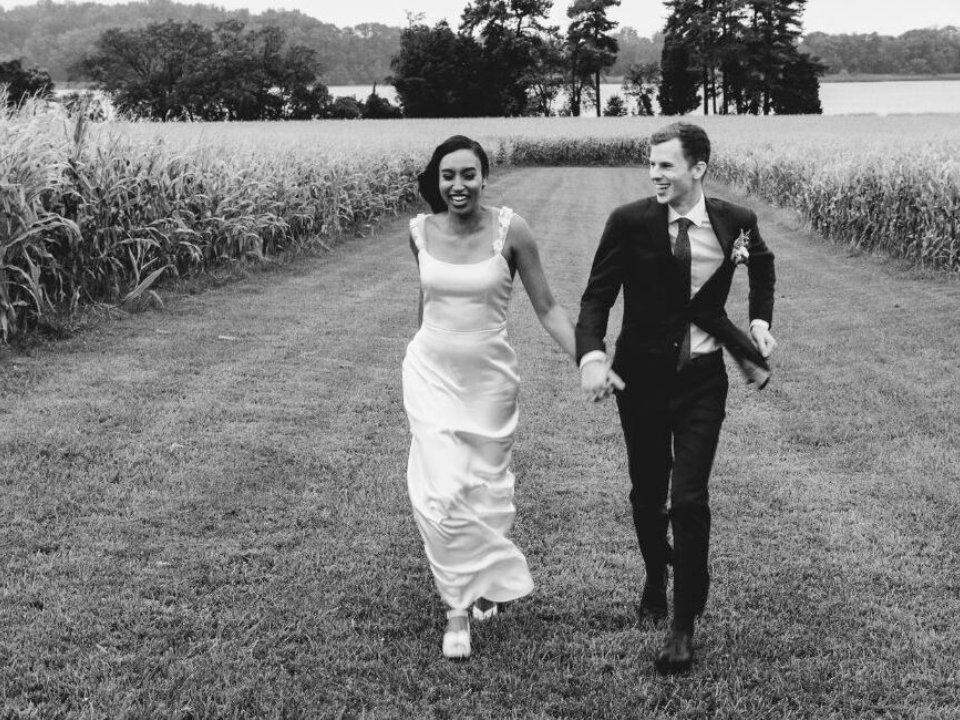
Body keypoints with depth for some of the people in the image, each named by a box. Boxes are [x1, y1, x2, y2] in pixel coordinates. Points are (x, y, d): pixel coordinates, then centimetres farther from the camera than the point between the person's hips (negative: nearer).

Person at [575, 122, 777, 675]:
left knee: (689, 498, -9)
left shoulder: (736, 222, -7)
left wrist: (760, 321, 5)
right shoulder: (629, 223, -12)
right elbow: (597, 296, -10)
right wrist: (591, 356, -28)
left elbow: (762, 265, 17)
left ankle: (685, 625, 3)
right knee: (647, 493, 14)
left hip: (702, 378, -1)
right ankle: (656, 578, 43)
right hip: (642, 375, 1)